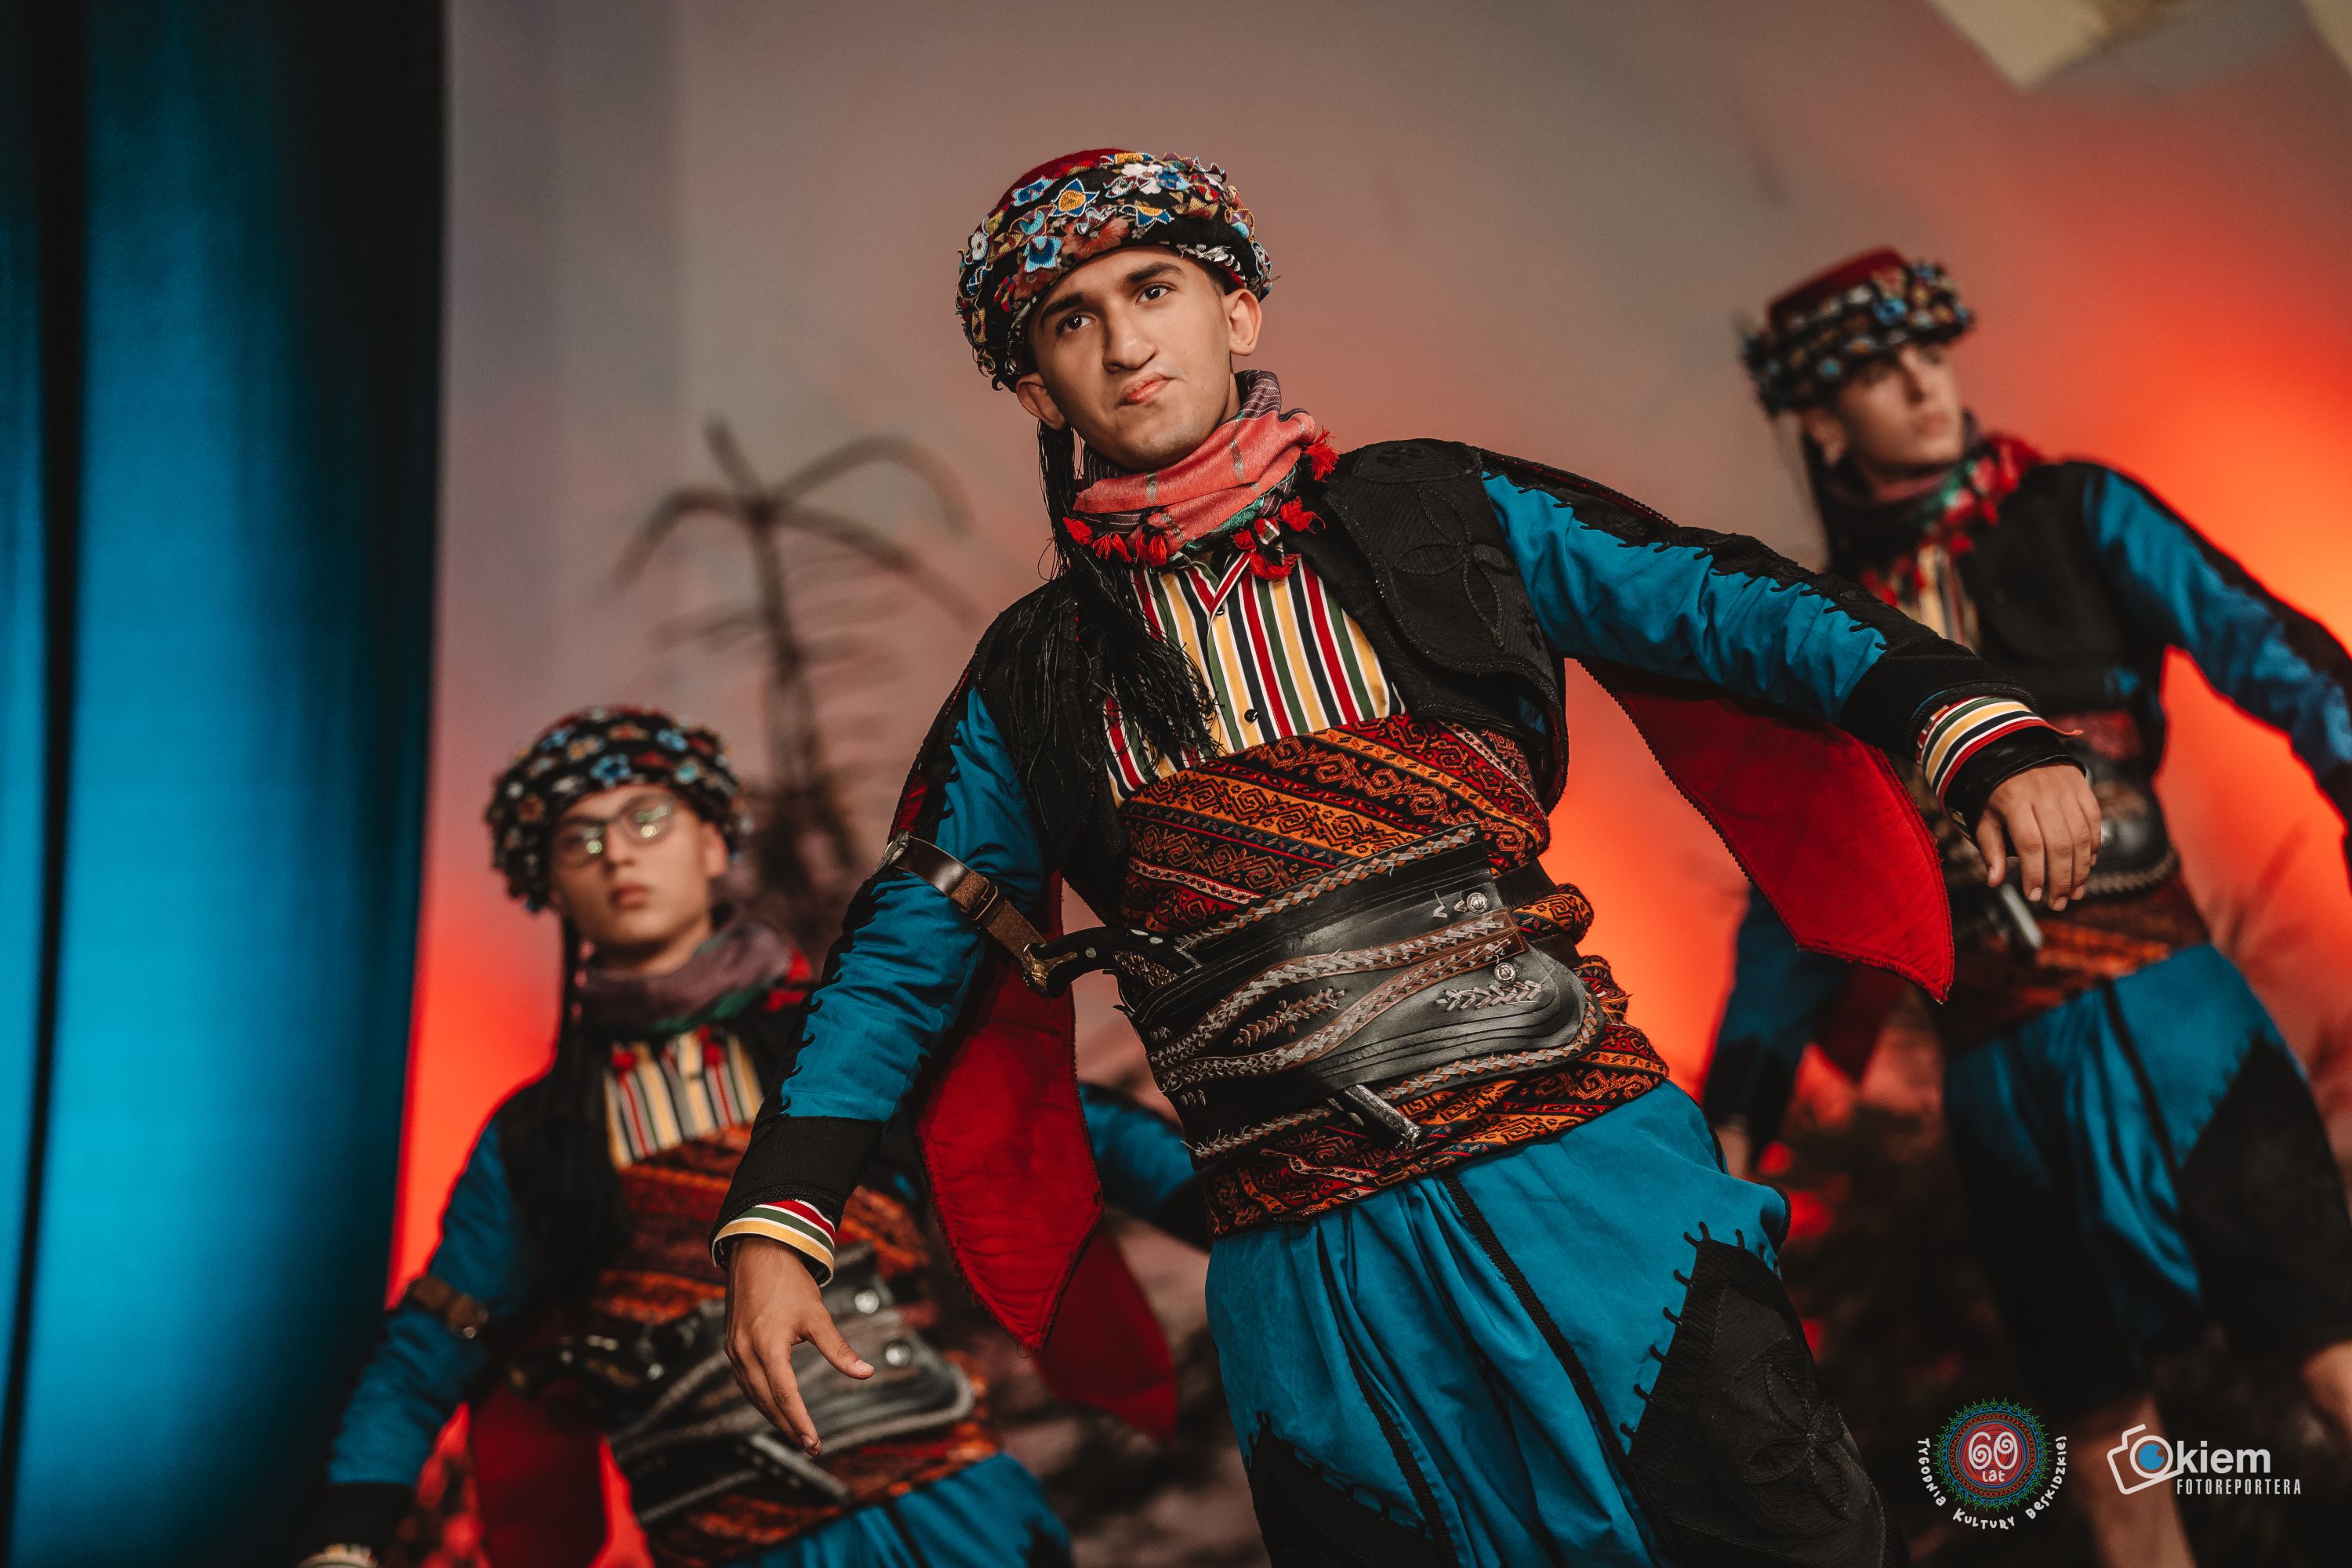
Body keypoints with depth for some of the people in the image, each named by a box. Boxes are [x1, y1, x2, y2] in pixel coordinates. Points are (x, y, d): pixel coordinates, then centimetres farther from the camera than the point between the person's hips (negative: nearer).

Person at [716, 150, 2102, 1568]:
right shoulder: (1030, 682, 9)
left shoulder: (1445, 516, 4)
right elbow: (902, 959, 12)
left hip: (1588, 1181, -1)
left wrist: (1987, 736, -13)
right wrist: (770, 1227, 4)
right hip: (1310, 1280, 2)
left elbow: (1729, 603, 1)